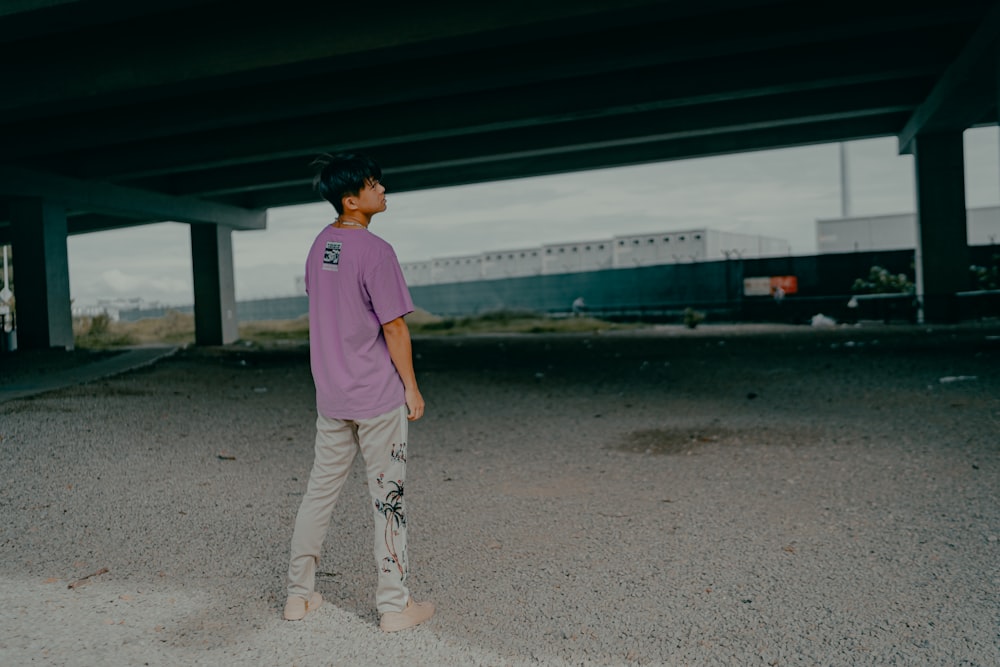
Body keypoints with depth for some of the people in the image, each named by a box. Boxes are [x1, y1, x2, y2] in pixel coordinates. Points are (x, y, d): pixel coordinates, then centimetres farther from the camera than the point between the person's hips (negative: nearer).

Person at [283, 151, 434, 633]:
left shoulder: (319, 245, 7)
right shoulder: (375, 251, -17)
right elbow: (394, 327, -16)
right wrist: (411, 387, -7)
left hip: (330, 395, 7)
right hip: (378, 397, -7)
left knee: (320, 489, 16)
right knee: (388, 497, 4)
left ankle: (299, 593, 27)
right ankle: (394, 606, 14)